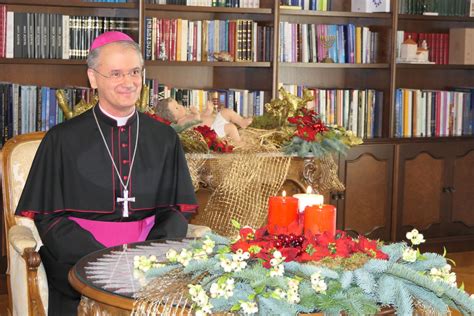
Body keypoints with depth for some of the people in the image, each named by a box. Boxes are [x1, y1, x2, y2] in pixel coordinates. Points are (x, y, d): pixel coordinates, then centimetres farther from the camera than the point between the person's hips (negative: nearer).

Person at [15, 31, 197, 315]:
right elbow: (48, 216, 1)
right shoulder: (63, 140, 3)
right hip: (81, 256, -2)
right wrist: (105, 258, -14)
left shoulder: (165, 139, 10)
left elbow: (177, 209, 11)